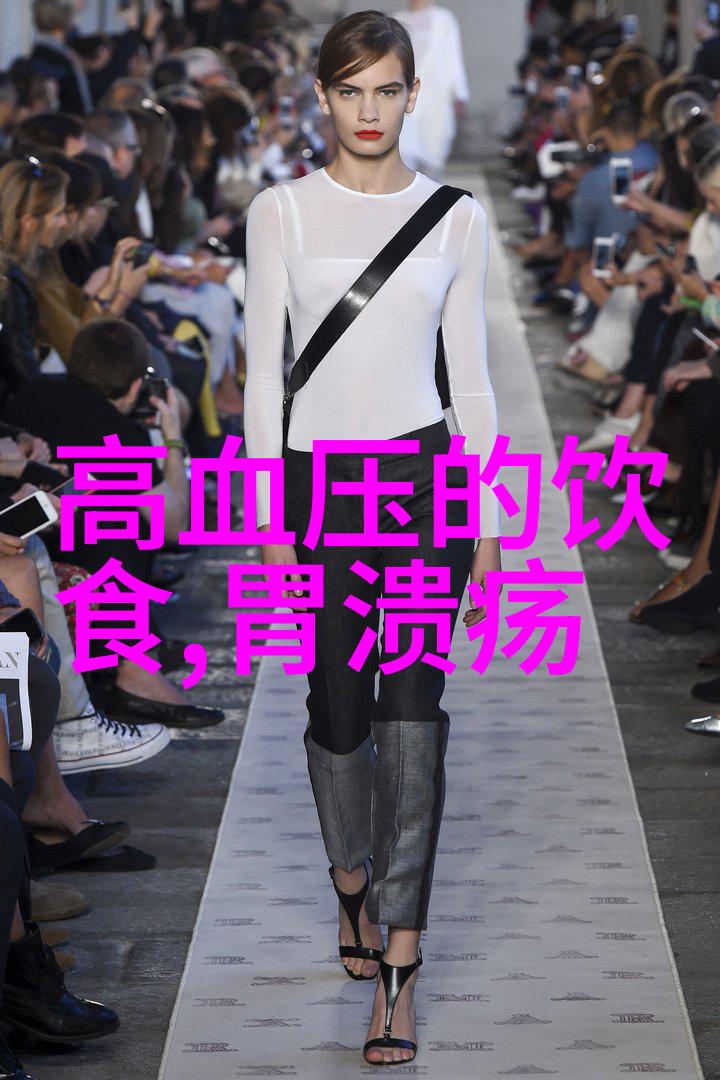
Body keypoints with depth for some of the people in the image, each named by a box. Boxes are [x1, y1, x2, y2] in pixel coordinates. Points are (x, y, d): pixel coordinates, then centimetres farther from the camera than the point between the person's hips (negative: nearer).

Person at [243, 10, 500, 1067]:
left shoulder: (456, 217, 5)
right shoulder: (281, 212, 3)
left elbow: (470, 373, 7)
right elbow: (263, 368, 1)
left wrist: (489, 515, 4)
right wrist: (269, 512, -5)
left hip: (426, 474, -1)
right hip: (320, 482, 1)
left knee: (411, 706, -11)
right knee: (338, 712, 10)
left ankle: (398, 968, -10)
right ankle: (354, 887, 38)